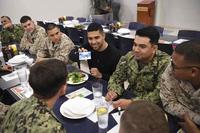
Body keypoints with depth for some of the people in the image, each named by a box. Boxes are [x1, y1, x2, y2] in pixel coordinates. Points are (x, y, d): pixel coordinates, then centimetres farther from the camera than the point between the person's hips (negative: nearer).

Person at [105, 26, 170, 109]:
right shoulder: (128, 57, -6)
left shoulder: (164, 63, -20)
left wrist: (131, 102, -31)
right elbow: (116, 78, 2)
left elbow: (159, 94, -22)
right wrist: (113, 92, -19)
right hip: (129, 95, 4)